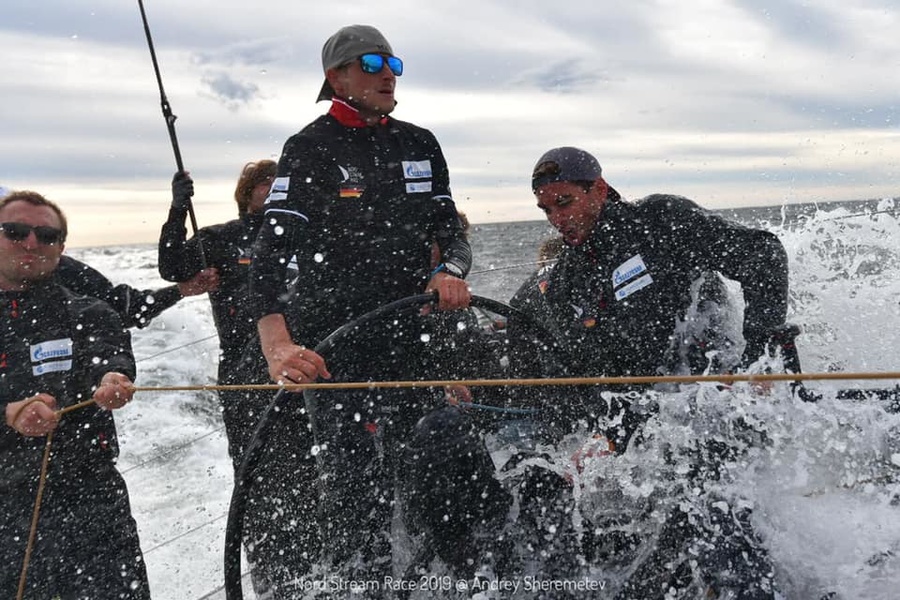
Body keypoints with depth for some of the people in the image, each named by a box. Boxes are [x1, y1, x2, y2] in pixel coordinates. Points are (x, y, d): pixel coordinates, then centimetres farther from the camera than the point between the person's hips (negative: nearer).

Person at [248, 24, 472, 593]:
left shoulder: (420, 145, 12)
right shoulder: (310, 150, -5)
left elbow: (451, 231, 15)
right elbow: (270, 255, -15)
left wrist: (450, 272, -10)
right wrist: (278, 346, -31)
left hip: (416, 329, 5)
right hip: (337, 342, -4)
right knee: (358, 488, -7)